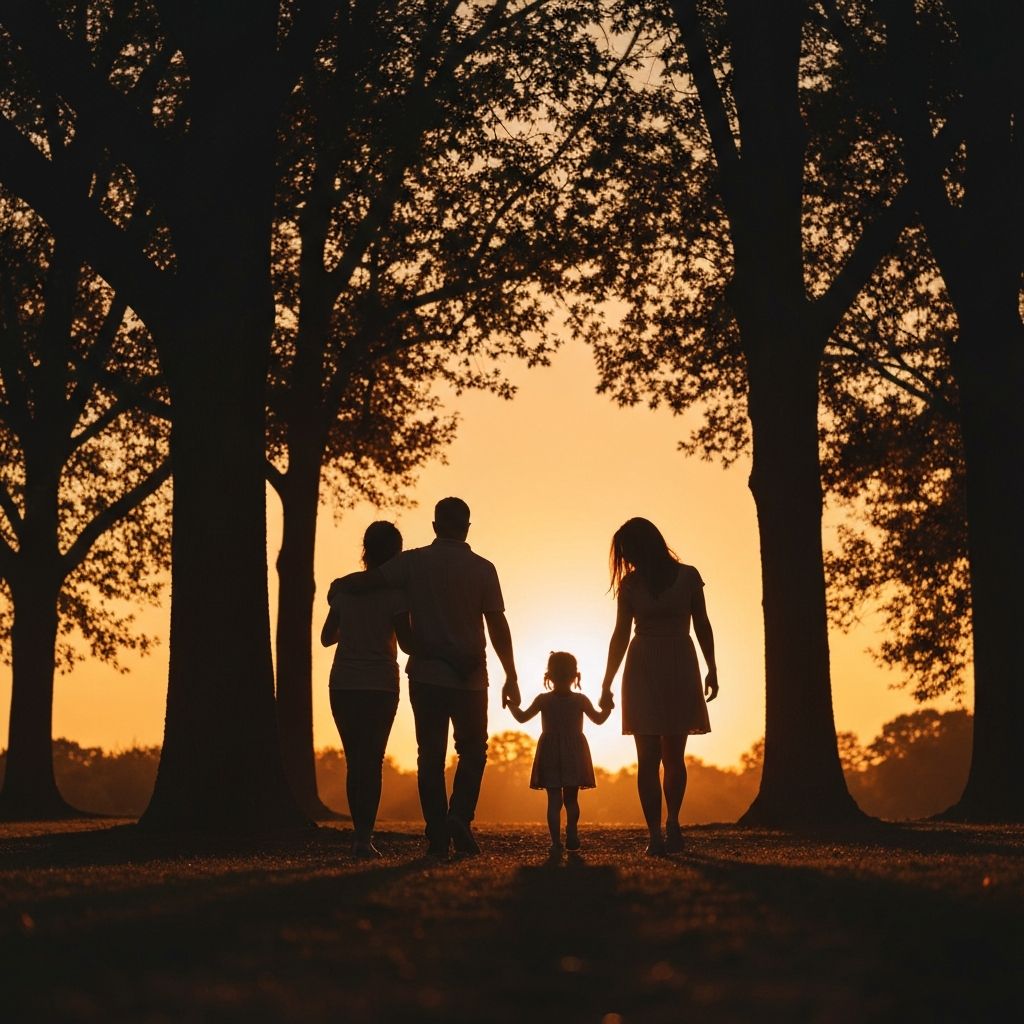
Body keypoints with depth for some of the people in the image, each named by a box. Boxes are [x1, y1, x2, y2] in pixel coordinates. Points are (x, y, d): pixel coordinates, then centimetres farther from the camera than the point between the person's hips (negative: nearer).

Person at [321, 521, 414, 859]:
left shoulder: (345, 588, 3)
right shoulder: (395, 591, -8)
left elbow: (327, 637, 10)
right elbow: (407, 643, -8)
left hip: (343, 685, 3)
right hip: (380, 685, -3)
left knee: (354, 761, 11)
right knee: (372, 761, 1)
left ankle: (362, 834, 9)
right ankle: (364, 836, -10)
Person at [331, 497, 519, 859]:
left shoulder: (414, 562, -1)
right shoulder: (482, 569, -2)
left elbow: (369, 580, -10)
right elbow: (498, 626, -3)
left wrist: (339, 584, 12)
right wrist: (511, 678, 3)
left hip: (426, 676, 1)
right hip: (470, 678, -1)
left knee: (431, 755, 7)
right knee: (472, 752, 14)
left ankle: (438, 836, 2)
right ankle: (459, 816, -7)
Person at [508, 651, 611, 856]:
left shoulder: (544, 700, -6)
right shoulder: (581, 700, -5)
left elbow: (522, 717, 5)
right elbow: (599, 719, 7)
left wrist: (511, 704, 21)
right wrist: (608, 706, 22)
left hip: (550, 757, -1)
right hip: (574, 756, 1)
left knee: (554, 801, -3)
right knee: (571, 799, 15)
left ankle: (556, 842, -12)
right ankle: (571, 838, 21)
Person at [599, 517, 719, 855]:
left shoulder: (687, 577, 0)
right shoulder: (630, 583, 4)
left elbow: (701, 625, 7)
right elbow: (620, 635, 7)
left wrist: (712, 669, 4)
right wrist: (607, 684, 6)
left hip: (679, 672, -1)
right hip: (642, 673, 1)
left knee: (673, 756, 1)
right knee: (648, 758, -5)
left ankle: (671, 823, 17)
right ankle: (656, 833, -5)